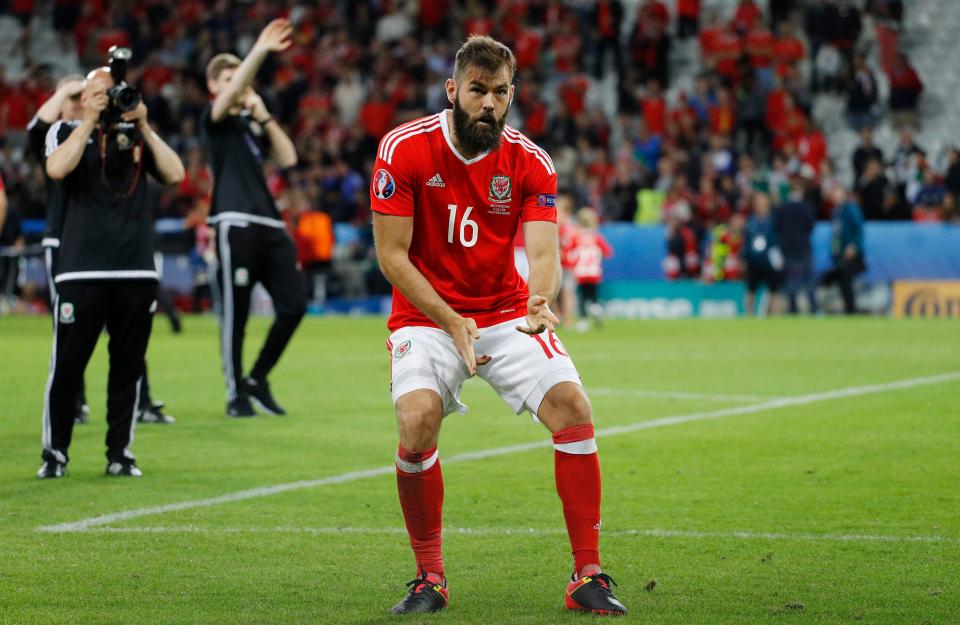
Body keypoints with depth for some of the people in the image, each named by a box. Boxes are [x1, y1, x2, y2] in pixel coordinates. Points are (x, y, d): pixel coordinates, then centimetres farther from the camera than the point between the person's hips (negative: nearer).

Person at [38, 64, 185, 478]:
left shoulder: (137, 135, 14)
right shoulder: (67, 132, 6)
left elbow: (174, 175, 0)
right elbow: (57, 169, -15)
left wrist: (143, 126, -4)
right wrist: (90, 121, -11)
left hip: (137, 270, 3)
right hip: (81, 269, -3)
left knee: (128, 367, 6)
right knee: (67, 365, -3)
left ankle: (120, 453, 14)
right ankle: (55, 452, 8)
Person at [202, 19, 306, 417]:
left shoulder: (253, 122, 21)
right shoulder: (215, 120, 3)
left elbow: (288, 159, 12)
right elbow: (230, 94, -19)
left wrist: (265, 118, 5)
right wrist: (259, 51, -31)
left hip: (270, 224, 6)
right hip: (236, 224, -6)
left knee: (293, 305, 0)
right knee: (235, 314, -3)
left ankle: (257, 380, 15)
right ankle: (236, 395, 7)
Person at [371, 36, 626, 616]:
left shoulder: (531, 163, -7)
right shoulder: (404, 149, -13)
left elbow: (544, 252, -16)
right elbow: (391, 254, -11)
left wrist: (541, 298, -40)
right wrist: (452, 324, -20)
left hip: (506, 313, 2)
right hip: (426, 315, -2)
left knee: (572, 406, -18)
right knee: (418, 420, -27)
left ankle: (588, 577, -8)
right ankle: (430, 578, -8)